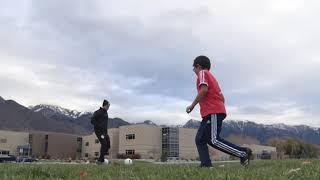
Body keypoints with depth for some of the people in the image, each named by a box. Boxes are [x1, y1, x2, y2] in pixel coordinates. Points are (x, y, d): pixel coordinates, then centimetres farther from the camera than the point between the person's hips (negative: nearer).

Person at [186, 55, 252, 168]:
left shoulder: (202, 73, 2)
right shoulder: (211, 76, 29)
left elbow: (204, 90, -17)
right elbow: (222, 98, 24)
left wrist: (192, 105, -11)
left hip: (213, 112, -10)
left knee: (214, 140, -15)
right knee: (199, 140, 5)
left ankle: (243, 153, -14)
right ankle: (206, 165, -5)